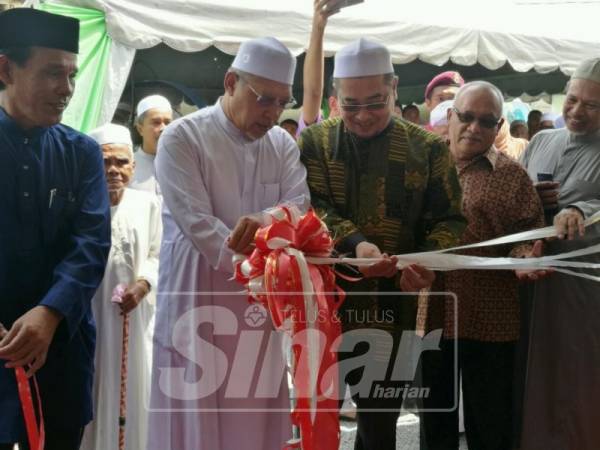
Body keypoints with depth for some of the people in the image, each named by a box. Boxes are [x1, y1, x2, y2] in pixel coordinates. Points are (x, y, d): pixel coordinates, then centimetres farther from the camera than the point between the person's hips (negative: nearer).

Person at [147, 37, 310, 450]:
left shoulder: (283, 143, 8)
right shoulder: (182, 138, -8)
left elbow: (300, 203, -4)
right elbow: (197, 223, -16)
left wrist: (266, 221, -26)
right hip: (199, 292, -4)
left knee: (256, 411, 10)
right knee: (199, 408, 3)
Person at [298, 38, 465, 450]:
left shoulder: (428, 148, 3)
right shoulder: (315, 142, 3)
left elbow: (448, 219, 1)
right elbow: (310, 206, -9)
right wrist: (354, 242, -28)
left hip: (391, 310, 1)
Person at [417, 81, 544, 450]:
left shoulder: (512, 174, 1)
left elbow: (531, 231, 2)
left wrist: (524, 258, -19)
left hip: (490, 317, -2)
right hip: (431, 311, 2)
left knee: (490, 419, 9)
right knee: (434, 412, 17)